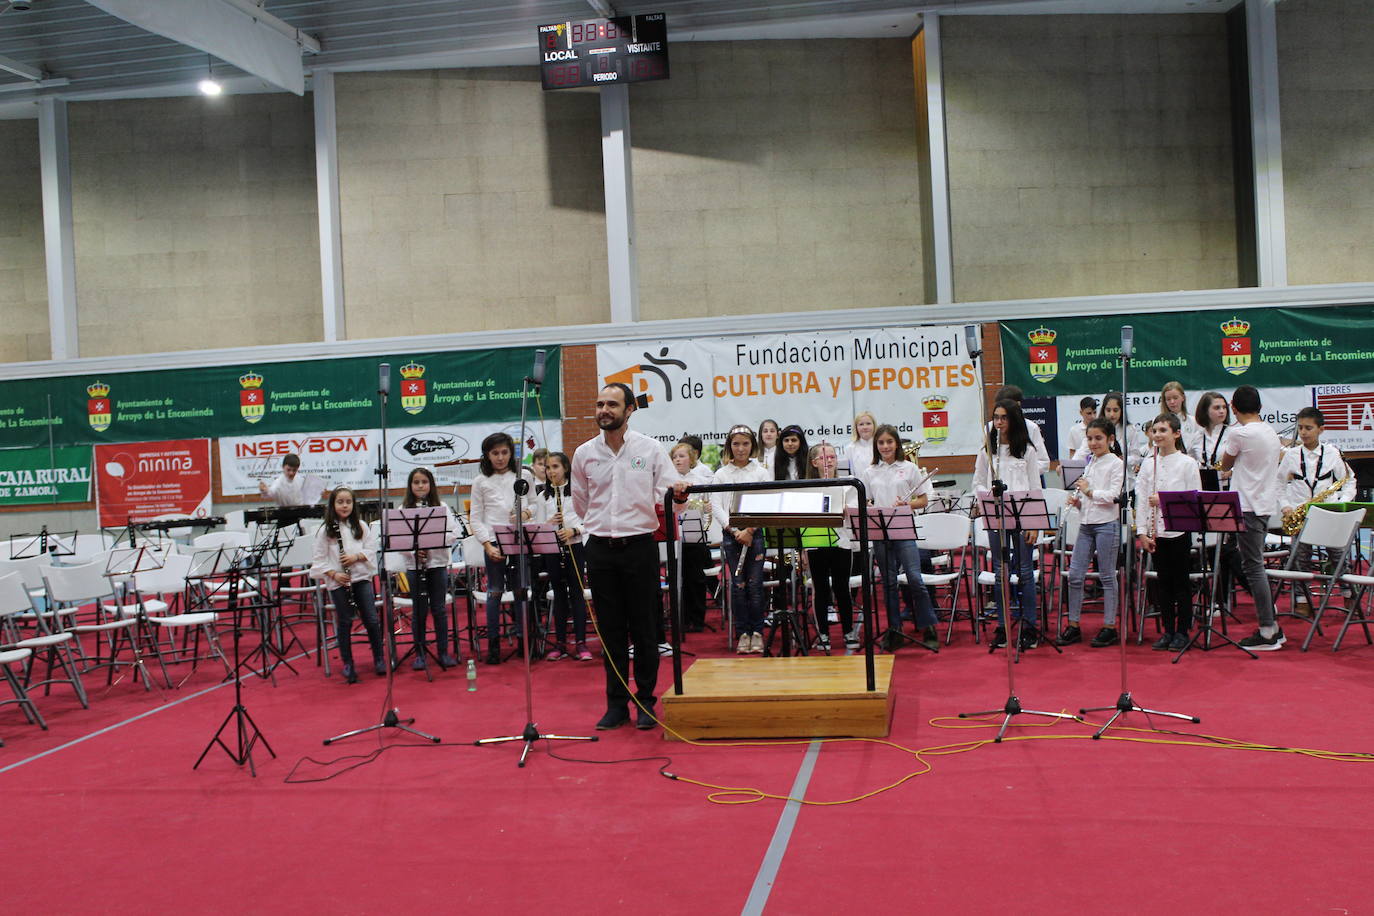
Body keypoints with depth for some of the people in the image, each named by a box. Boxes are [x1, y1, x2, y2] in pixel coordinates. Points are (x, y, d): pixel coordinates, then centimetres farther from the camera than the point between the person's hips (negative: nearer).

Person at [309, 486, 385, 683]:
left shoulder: (361, 526, 7)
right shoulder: (325, 530, 0)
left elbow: (371, 549, 5)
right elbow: (319, 559, -2)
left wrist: (356, 557, -13)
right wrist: (334, 574, -14)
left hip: (361, 577, 2)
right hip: (338, 581, -2)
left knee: (371, 620, 0)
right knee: (345, 622, 4)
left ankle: (379, 659, 13)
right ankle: (348, 664, 14)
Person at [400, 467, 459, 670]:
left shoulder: (441, 508, 5)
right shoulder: (403, 509, 3)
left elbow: (454, 533, -2)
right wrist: (414, 551, -19)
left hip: (438, 563, 1)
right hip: (414, 565, 0)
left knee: (439, 608, 5)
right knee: (419, 610, 4)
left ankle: (443, 652, 12)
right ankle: (420, 653, 13)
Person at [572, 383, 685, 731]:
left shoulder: (650, 449, 0)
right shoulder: (584, 453, 6)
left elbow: (668, 496, -4)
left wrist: (679, 495, -25)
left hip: (640, 546, -2)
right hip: (600, 549, 2)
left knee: (644, 630, 3)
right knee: (610, 630, 7)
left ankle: (646, 702, 14)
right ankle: (616, 703, 16)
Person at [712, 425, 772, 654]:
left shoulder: (762, 473, 6)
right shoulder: (721, 474, 8)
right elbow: (716, 506, 1)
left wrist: (750, 530, -13)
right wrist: (734, 531, -11)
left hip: (755, 533, -1)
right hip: (730, 534, 1)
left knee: (754, 584, -3)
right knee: (738, 584, 1)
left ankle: (757, 632, 7)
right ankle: (743, 633, 8)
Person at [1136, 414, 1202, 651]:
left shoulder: (1187, 463, -3)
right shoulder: (1148, 464, 7)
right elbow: (1141, 498, 5)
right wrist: (1142, 532, -1)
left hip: (1179, 530, -3)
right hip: (1156, 531, 3)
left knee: (1181, 582, 3)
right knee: (1163, 582, 9)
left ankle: (1182, 632, 12)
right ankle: (1167, 630, 17)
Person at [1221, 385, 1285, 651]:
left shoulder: (1239, 432, -14)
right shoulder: (1271, 431, 11)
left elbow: (1225, 465, 0)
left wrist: (1228, 445, 12)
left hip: (1248, 506, -9)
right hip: (1266, 504, 9)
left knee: (1253, 567, -6)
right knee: (1252, 566, 15)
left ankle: (1267, 634, -5)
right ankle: (1273, 627, 18)